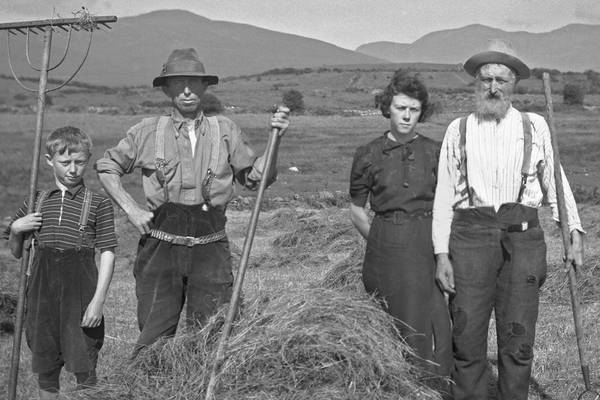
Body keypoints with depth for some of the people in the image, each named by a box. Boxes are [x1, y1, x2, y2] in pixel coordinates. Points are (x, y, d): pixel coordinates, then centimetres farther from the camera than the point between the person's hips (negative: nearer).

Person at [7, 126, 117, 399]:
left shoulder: (99, 204, -3)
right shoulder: (37, 202, 9)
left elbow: (107, 253, -6)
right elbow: (16, 253, 17)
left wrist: (98, 300, -13)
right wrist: (15, 230, -4)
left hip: (81, 290, -4)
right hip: (43, 292, 4)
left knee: (84, 368, 0)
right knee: (45, 369, 12)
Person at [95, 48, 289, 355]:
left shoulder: (224, 130, 5)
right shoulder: (148, 131, 2)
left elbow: (255, 177, 8)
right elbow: (106, 167, 12)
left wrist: (274, 140, -5)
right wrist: (130, 209, 1)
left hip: (211, 248, 1)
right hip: (161, 246, -1)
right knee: (154, 338, -1)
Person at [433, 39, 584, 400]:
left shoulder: (535, 127, 10)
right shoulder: (459, 130, 9)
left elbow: (555, 182, 13)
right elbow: (444, 194, 8)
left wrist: (575, 230, 1)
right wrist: (442, 254, 3)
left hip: (523, 237, 0)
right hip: (470, 235, 0)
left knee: (518, 339, 3)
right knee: (467, 337, 1)